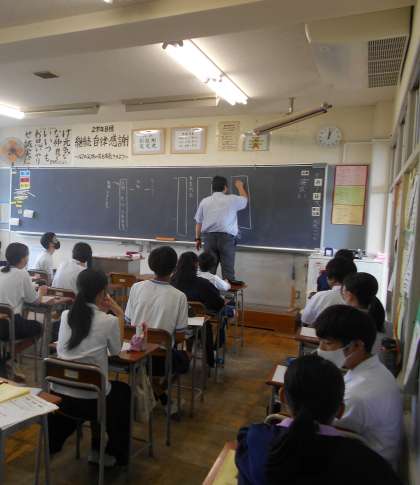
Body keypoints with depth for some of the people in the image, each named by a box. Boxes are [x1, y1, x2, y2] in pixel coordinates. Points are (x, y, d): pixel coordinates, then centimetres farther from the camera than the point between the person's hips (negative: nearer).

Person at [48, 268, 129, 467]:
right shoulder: (109, 321, -15)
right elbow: (116, 350, 4)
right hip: (90, 400, -5)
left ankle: (53, 442, 46)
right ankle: (114, 454, 37)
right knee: (123, 390, 27)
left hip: (59, 395, 5)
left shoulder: (65, 315, -1)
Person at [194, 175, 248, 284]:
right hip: (226, 236, -3)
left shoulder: (204, 201, 10)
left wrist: (198, 238, 20)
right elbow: (245, 200, 25)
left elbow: (198, 222, 12)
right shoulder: (232, 199, 3)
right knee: (227, 267, 1)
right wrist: (240, 186, 40)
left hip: (209, 237, 3)